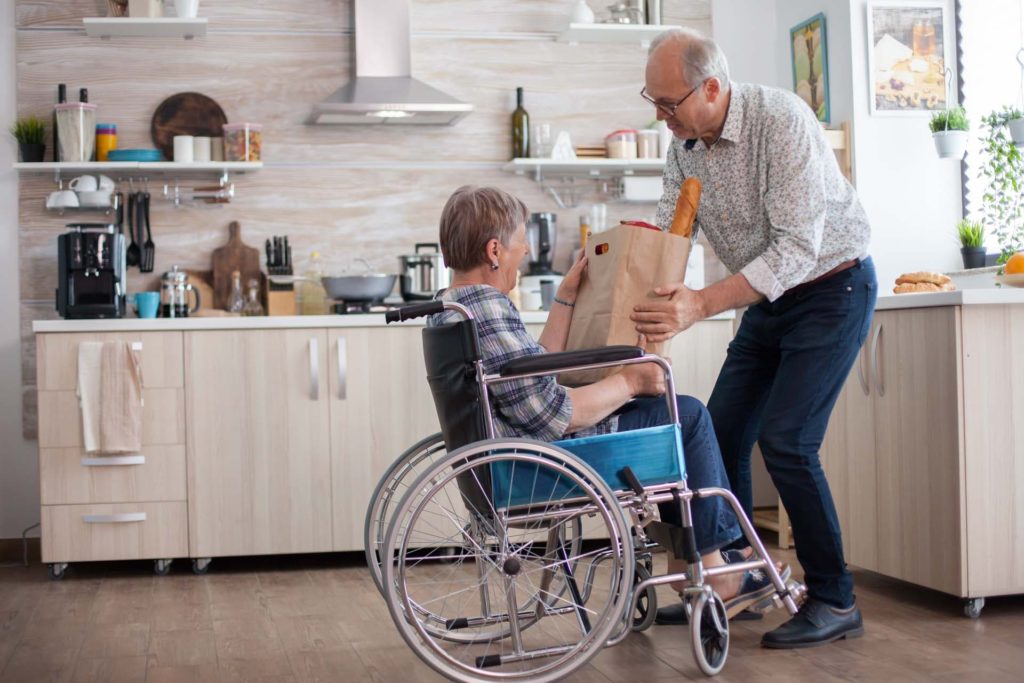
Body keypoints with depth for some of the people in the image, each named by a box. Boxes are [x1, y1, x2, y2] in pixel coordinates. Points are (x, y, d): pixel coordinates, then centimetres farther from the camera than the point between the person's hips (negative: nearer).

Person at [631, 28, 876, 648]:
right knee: (721, 434, 4)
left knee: (785, 440, -15)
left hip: (831, 288, -8)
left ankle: (835, 602, -2)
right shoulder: (685, 142, -4)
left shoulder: (782, 121, -27)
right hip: (768, 298, 8)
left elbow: (796, 250, -32)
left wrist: (701, 305, -40)